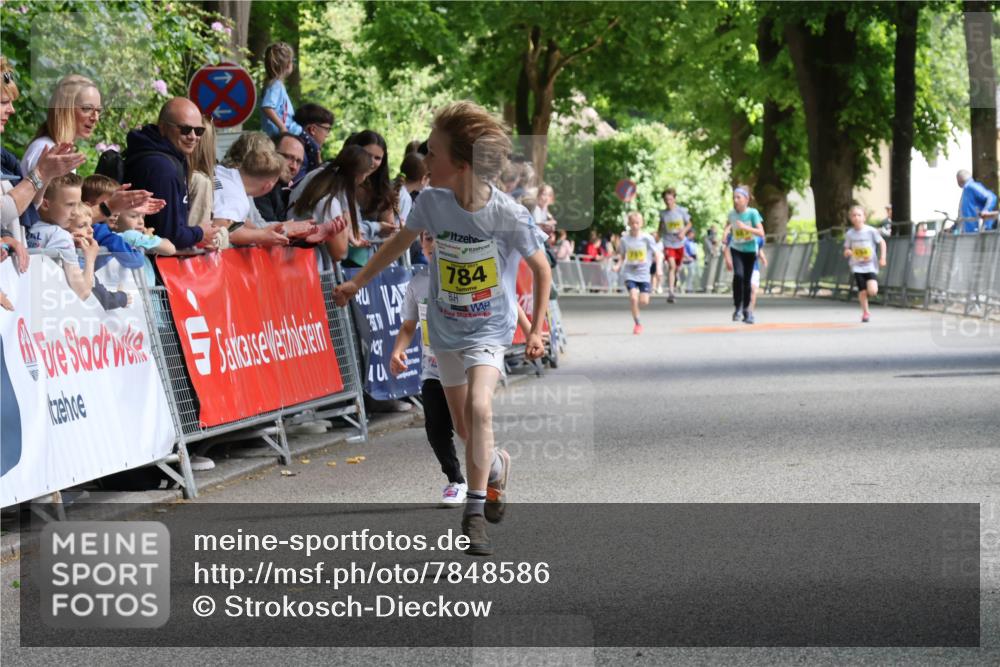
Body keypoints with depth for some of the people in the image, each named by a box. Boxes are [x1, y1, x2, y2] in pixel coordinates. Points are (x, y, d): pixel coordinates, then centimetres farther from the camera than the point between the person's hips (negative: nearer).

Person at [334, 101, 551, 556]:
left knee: (479, 408, -27)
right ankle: (497, 467, 46)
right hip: (445, 328, 4)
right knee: (466, 428, 12)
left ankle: (475, 514, -21)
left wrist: (536, 329, -5)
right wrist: (357, 283, 15)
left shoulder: (509, 216, -21)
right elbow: (402, 241, 10)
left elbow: (541, 269, -5)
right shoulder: (433, 201, -11)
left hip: (489, 330, -4)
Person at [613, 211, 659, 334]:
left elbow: (656, 254, 1)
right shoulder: (625, 239, -1)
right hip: (629, 274, 0)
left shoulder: (647, 238, -6)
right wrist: (619, 265, -6)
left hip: (643, 273, 0)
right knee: (633, 297, -18)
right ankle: (637, 324, -3)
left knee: (644, 301, -8)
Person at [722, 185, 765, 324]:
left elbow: (761, 232, -17)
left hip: (750, 250, -1)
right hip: (736, 250, 1)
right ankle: (737, 307, -11)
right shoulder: (732, 214, -3)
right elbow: (726, 231, 12)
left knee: (747, 281, 3)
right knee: (738, 274, -22)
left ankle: (746, 310, 21)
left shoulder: (753, 213, -12)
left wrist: (745, 227, -28)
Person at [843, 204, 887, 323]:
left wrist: (882, 257, -2)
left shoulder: (871, 231, -5)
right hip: (857, 267, 2)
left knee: (872, 291, -17)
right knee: (862, 291, -1)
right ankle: (865, 313, 19)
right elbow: (846, 250, 10)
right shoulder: (849, 234, 0)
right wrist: (847, 252, -15)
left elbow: (882, 242, 6)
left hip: (870, 265, -2)